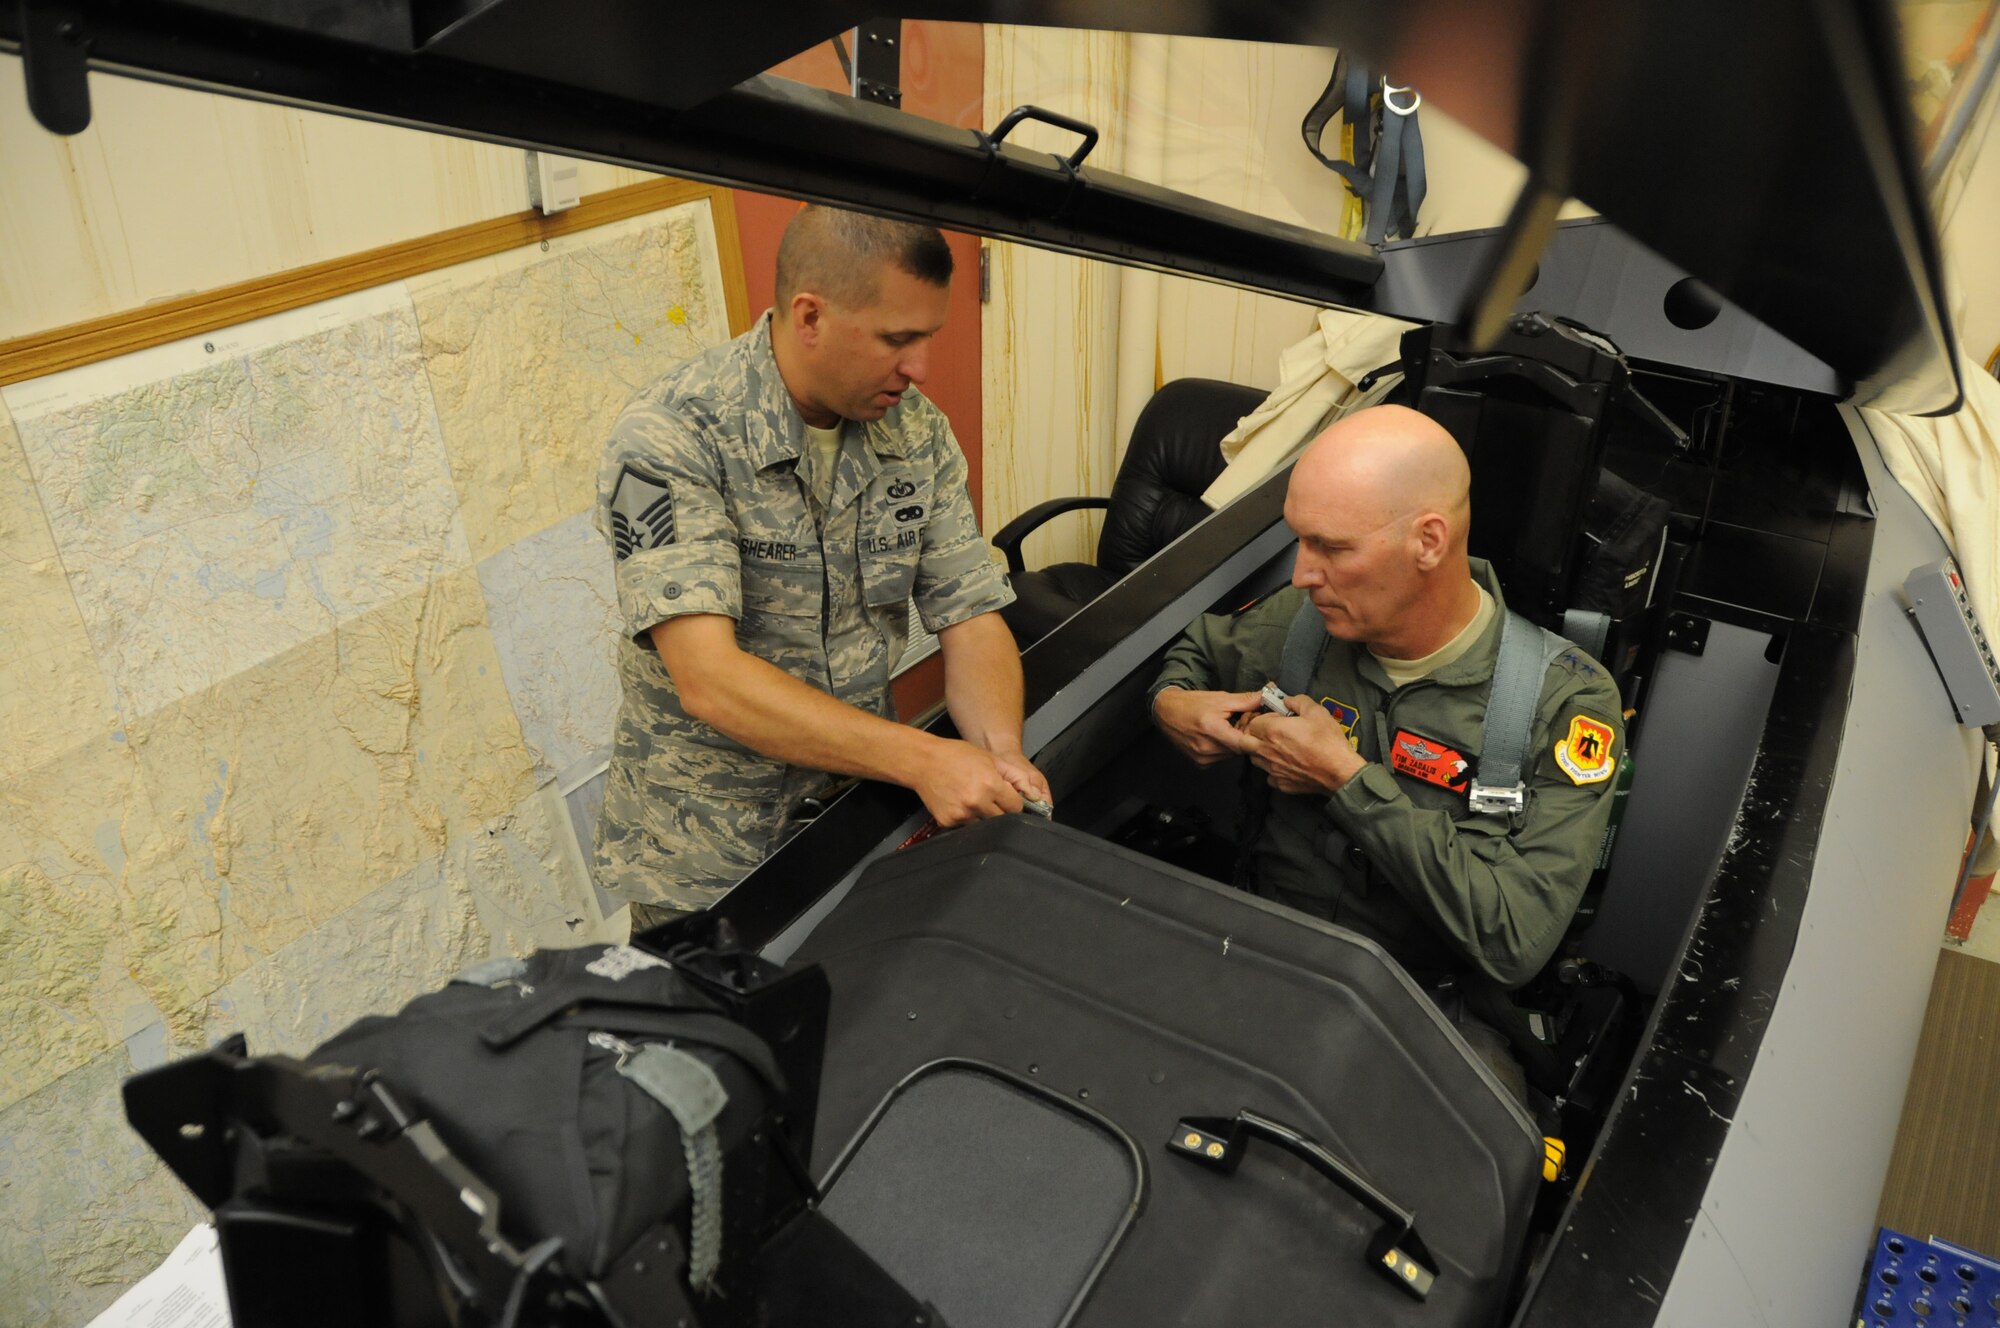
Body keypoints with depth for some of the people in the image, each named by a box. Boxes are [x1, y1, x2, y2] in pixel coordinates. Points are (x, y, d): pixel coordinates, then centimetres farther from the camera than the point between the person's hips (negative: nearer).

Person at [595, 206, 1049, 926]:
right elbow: (708, 678, -28)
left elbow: (972, 617, -1)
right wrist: (920, 759, -34)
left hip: (859, 811, 4)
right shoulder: (669, 440, -20)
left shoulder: (918, 431, -1)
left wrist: (1004, 759, -21)